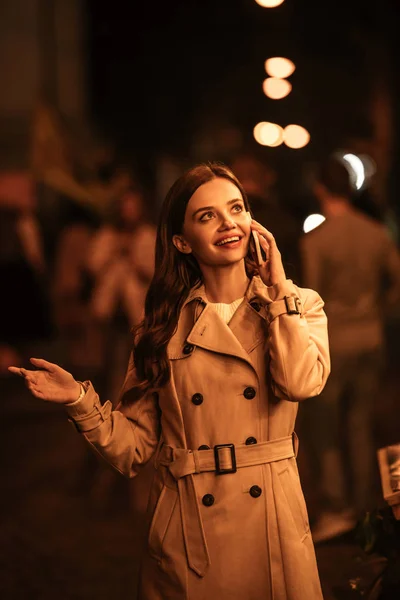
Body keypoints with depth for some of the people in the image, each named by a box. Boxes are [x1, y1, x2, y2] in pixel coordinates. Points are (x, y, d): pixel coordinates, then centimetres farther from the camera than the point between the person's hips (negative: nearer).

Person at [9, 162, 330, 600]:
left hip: (272, 527, 0)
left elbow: (301, 382, -18)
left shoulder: (300, 305, 3)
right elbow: (133, 448, 0)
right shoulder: (164, 325, 3)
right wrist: (79, 400, -16)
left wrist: (277, 288, -9)